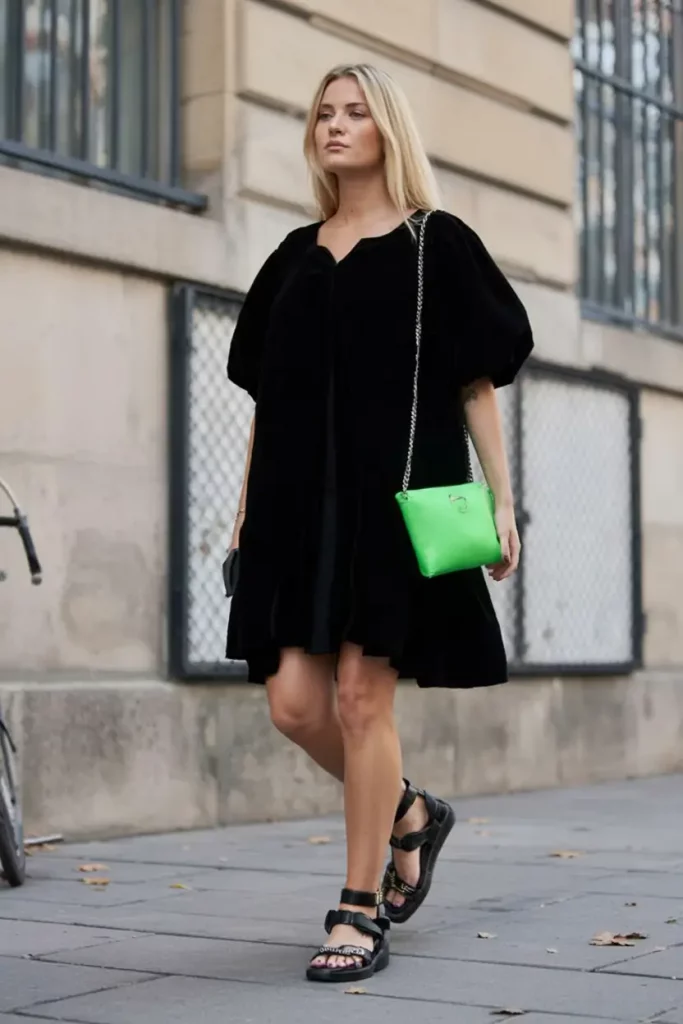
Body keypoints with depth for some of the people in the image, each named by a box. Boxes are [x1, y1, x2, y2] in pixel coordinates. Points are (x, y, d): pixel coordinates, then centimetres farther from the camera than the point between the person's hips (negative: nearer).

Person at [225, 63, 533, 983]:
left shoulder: (437, 245, 3)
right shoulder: (296, 256, 16)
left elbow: (478, 383, 1)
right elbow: (269, 395, 17)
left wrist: (502, 500, -6)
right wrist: (247, 507, 13)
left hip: (396, 496, -5)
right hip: (301, 501, 5)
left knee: (361, 697, -8)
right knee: (294, 702, -2)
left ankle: (362, 915, 3)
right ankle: (411, 814, 26)